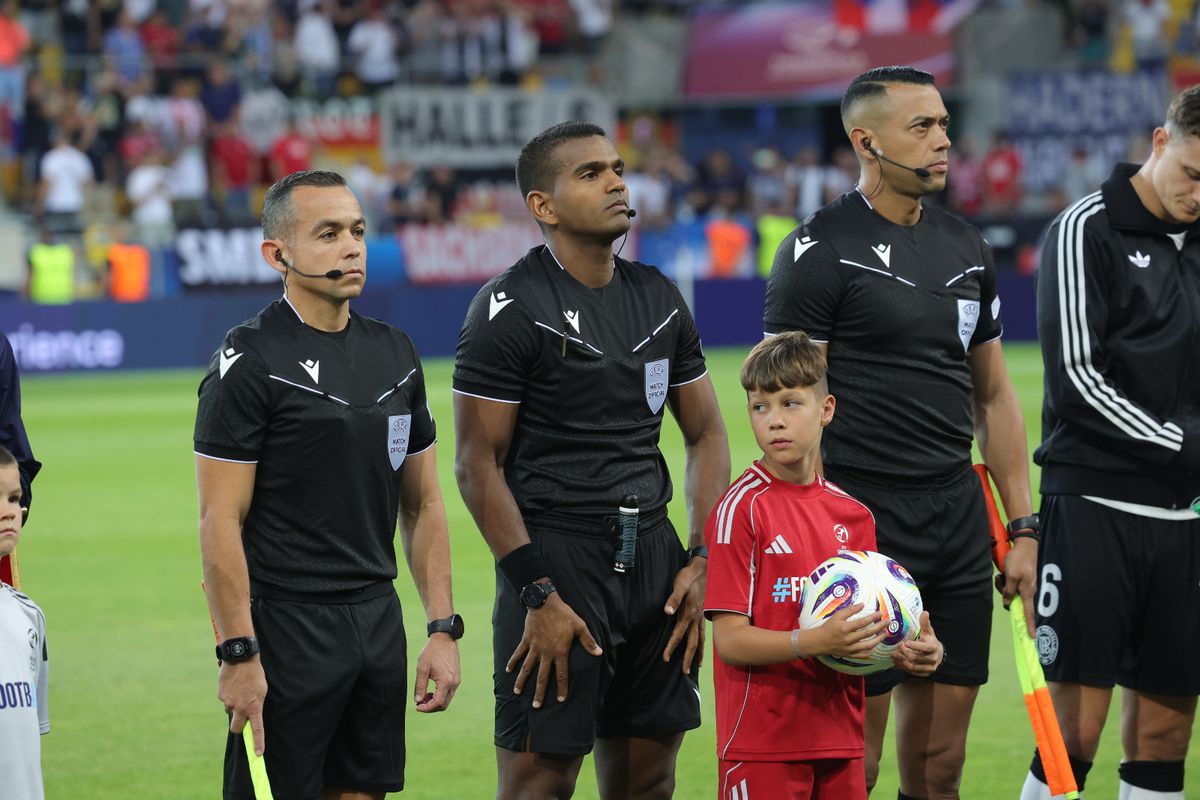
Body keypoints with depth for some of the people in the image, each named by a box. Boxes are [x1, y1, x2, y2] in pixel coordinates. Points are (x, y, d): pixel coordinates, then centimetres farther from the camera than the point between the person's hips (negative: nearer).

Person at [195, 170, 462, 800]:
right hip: (285, 625, -7)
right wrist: (238, 655, -18)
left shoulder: (395, 354, 11)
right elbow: (220, 522, -13)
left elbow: (422, 505, 16)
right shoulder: (250, 362, -10)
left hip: (378, 622, 7)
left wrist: (443, 629, 8)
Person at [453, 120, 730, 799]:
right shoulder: (512, 309, -9)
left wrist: (703, 560, 3)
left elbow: (707, 434, 16)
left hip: (653, 554, 6)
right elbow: (479, 464, -11)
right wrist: (539, 594, -16)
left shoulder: (659, 298, 11)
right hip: (553, 555, -6)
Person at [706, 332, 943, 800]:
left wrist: (910, 654, -4)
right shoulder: (741, 508, -8)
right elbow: (730, 639, -13)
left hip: (839, 738, 6)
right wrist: (815, 642, -27)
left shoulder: (853, 515, 10)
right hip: (762, 742, -6)